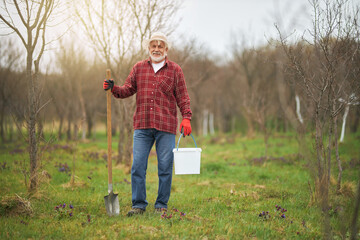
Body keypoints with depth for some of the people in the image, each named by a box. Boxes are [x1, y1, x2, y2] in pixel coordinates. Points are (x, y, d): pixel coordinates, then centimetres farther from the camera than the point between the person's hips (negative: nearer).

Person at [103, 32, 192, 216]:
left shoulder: (175, 70, 8)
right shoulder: (139, 68, 14)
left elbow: (183, 97, 5)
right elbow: (128, 90, 13)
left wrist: (186, 118, -7)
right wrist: (113, 89, -7)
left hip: (166, 126, -1)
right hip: (142, 125, 2)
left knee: (165, 168, 1)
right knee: (138, 166, -2)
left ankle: (161, 205, 11)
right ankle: (138, 205, 6)